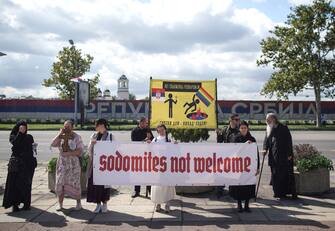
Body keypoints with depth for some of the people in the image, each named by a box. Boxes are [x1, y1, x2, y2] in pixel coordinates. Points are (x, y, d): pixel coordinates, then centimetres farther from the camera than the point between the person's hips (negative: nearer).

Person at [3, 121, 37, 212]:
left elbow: (31, 149, 9)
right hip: (16, 163, -2)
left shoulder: (29, 137, 10)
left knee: (26, 184, 4)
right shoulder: (13, 136, 4)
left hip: (27, 163, 2)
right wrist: (20, 133, -17)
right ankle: (15, 204, 0)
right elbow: (15, 143, -18)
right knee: (15, 183, -4)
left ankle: (26, 203, 11)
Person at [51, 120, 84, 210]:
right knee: (60, 183, 3)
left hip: (73, 163, -3)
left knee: (75, 183, 1)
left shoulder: (76, 137, -4)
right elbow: (53, 144, -8)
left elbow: (80, 151, -11)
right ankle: (60, 204, 13)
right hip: (62, 163, 4)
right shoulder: (60, 137, 7)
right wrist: (59, 134, -11)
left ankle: (78, 203, 16)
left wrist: (68, 153, -17)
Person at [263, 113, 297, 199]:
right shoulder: (269, 129, 12)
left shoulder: (283, 128, -8)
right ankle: (278, 192, 16)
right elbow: (266, 139, 10)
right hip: (273, 156, 6)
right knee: (275, 174, 7)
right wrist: (265, 149, -8)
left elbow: (288, 141, -9)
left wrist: (289, 154, -13)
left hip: (283, 156, -6)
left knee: (285, 174, -4)